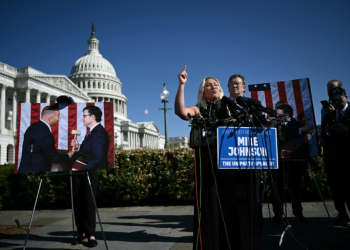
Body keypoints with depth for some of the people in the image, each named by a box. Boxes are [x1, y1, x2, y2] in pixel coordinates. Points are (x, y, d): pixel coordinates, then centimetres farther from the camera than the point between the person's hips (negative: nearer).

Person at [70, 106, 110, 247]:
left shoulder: (99, 133, -14)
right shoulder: (91, 133, 17)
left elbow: (97, 157, -22)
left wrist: (82, 168, -24)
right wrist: (78, 147, 7)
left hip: (91, 173, -9)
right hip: (80, 173, 9)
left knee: (88, 203, -2)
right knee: (78, 203, 11)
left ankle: (90, 235, 10)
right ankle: (82, 233, 23)